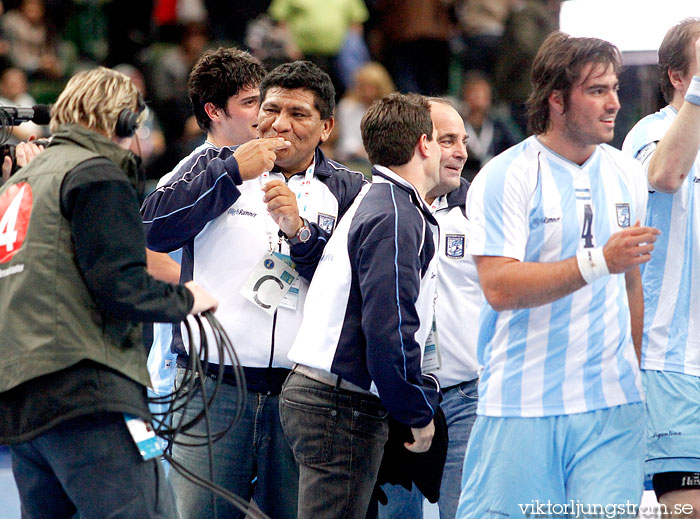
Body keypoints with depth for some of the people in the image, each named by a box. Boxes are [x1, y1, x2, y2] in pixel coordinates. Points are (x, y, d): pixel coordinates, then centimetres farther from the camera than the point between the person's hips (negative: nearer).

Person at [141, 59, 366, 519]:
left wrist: (301, 231, -13)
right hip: (213, 388, 0)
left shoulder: (348, 191, 12)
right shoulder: (219, 167, 13)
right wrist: (233, 172, -6)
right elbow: (153, 230, -3)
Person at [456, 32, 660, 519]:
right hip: (523, 403, -4)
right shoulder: (506, 177, -7)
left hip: (613, 405, 4)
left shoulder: (626, 174, 12)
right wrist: (599, 262, -22)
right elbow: (499, 287, -17)